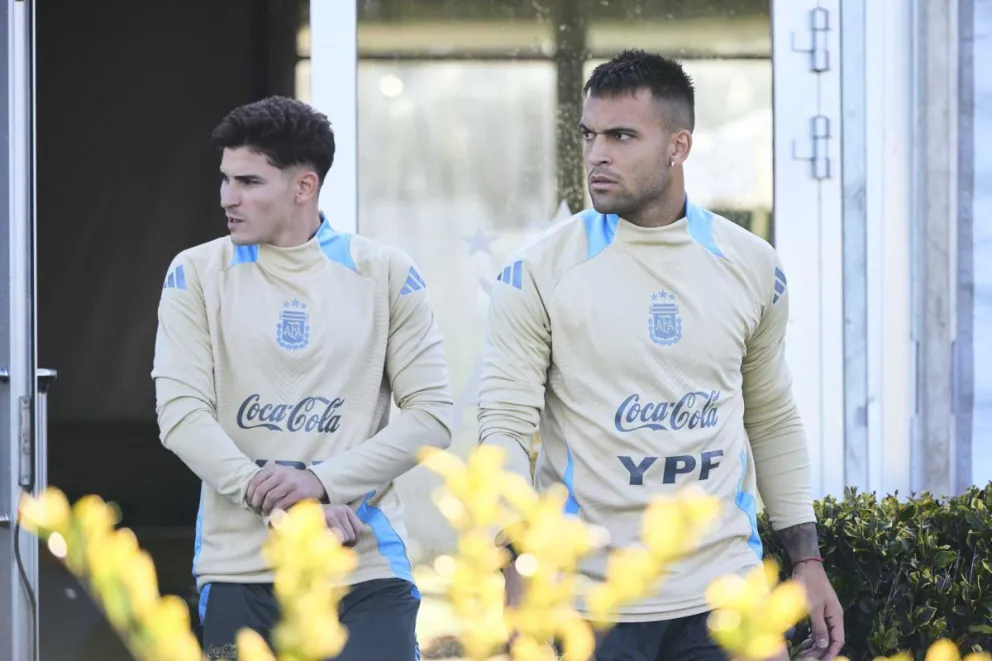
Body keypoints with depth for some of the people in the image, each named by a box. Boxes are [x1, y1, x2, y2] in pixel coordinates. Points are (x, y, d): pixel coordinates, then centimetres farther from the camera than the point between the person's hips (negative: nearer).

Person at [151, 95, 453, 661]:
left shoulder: (386, 274, 4)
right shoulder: (197, 274, 4)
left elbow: (431, 414, 0)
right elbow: (182, 414, -4)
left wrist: (321, 481, -14)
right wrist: (284, 504, -16)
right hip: (240, 567, 1)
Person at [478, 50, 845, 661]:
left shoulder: (752, 267, 6)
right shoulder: (539, 271, -5)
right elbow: (506, 429, -7)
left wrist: (807, 559, 10)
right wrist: (519, 589, -17)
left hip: (723, 595, 3)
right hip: (587, 599, -3)